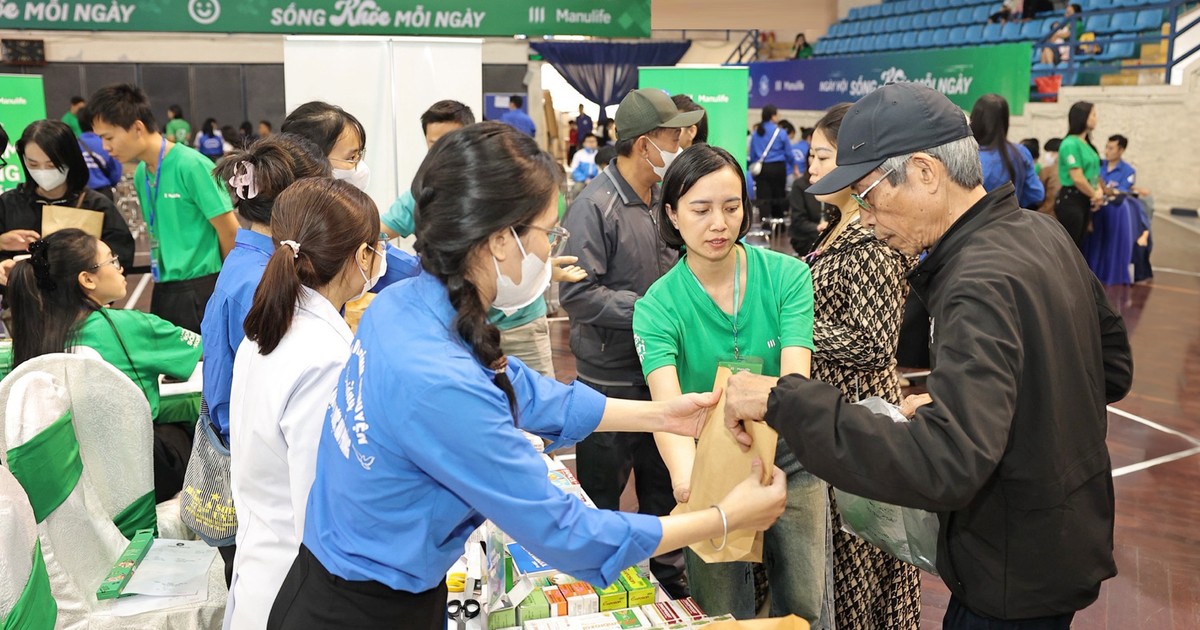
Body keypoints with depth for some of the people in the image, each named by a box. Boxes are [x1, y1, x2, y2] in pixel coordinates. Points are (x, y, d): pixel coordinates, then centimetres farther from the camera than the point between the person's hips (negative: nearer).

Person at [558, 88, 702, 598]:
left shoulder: (663, 199, 4)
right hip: (611, 379, -6)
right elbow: (576, 294, -21)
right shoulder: (595, 206, -17)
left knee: (663, 485, 21)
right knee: (602, 497, 10)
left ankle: (667, 575, 38)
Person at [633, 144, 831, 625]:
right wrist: (685, 471, -51)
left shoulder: (787, 275, -12)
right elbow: (667, 404, -29)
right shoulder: (658, 306, -14)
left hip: (788, 463, 1)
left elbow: (795, 376, -24)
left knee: (806, 605, 15)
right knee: (721, 614, 15)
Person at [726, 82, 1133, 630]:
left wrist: (784, 400, -37)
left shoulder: (982, 285, -29)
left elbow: (944, 466, -40)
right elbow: (1114, 369, 10)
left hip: (1016, 578, -9)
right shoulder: (1038, 232, 0)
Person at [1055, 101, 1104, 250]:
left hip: (1085, 200, 9)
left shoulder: (1087, 144, 10)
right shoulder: (1071, 144, -16)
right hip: (1070, 200, -9)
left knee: (1079, 246, 14)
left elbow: (1093, 172, 17)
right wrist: (1095, 195, -4)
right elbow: (1077, 178, -18)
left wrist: (1099, 191, -2)